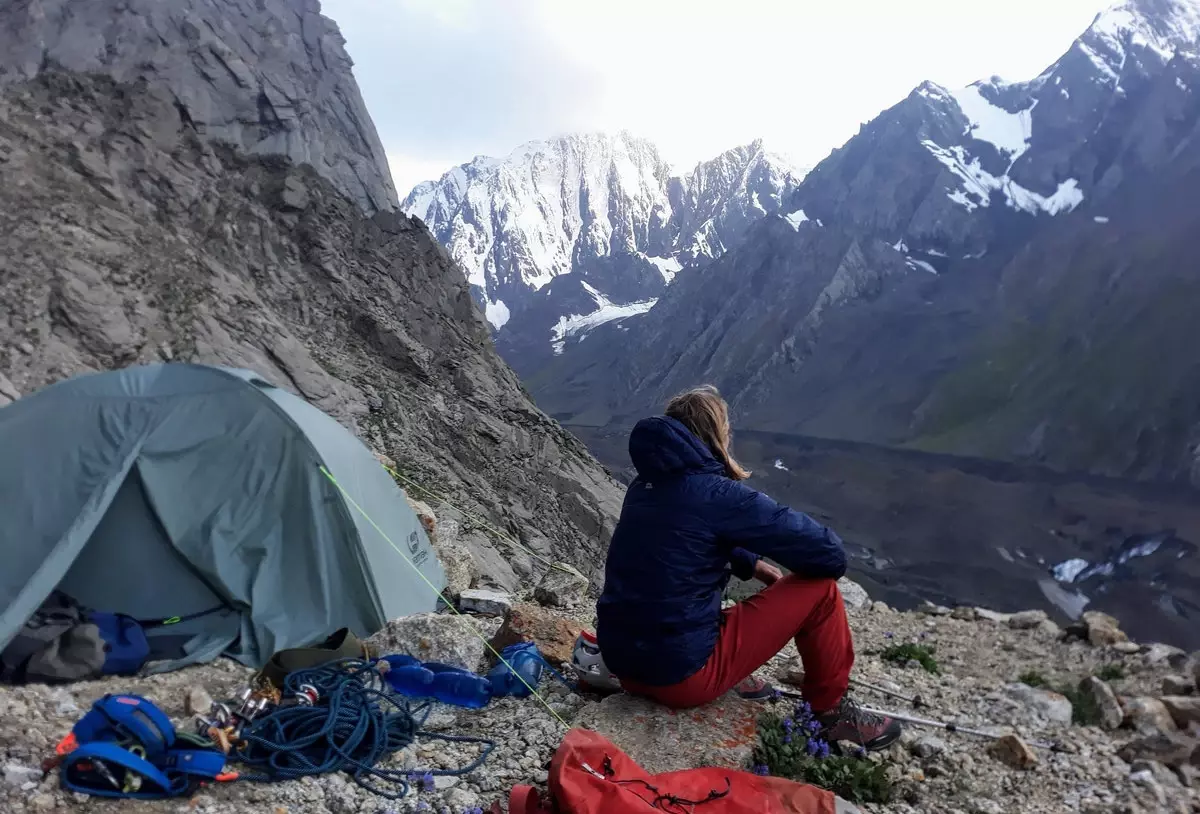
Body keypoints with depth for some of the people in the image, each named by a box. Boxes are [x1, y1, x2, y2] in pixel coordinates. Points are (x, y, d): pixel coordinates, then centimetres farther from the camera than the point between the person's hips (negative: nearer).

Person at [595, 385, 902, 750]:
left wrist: (752, 564, 18)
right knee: (819, 588, 0)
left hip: (621, 662, 8)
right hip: (681, 675, -8)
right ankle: (832, 709, 19)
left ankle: (730, 680, 21)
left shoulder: (646, 484, 7)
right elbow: (829, 555, -11)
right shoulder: (717, 494, -16)